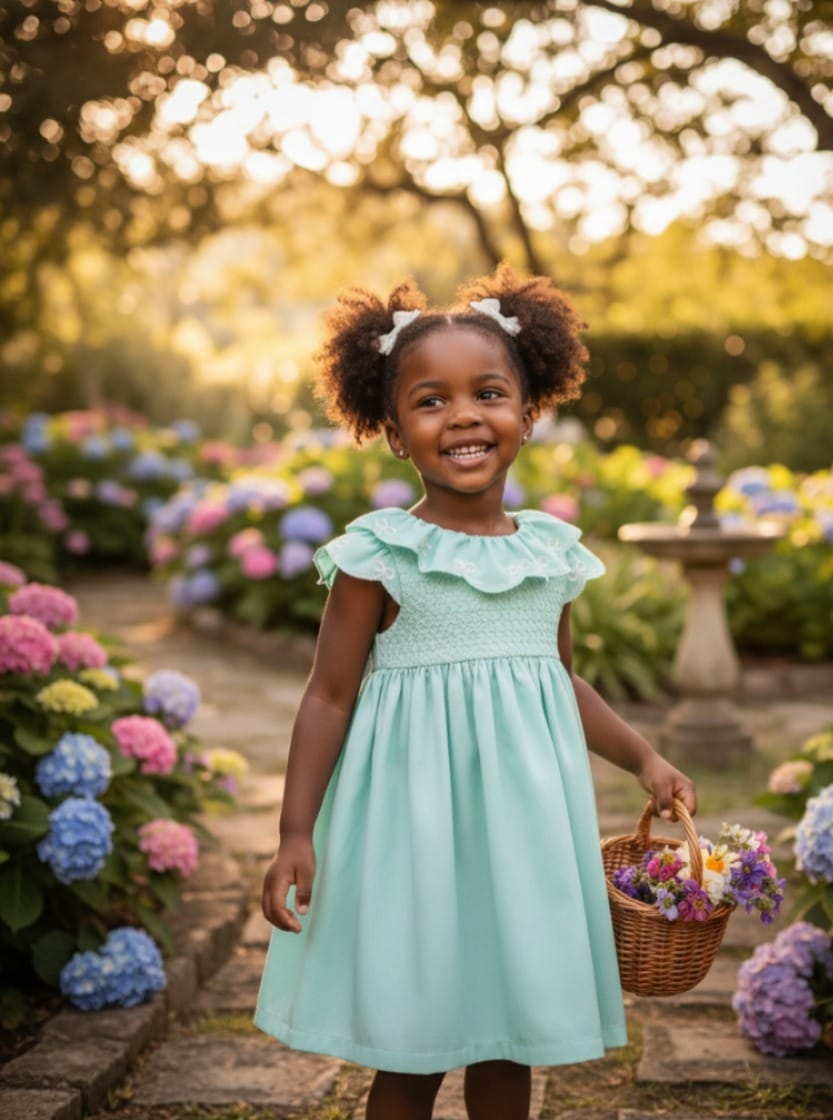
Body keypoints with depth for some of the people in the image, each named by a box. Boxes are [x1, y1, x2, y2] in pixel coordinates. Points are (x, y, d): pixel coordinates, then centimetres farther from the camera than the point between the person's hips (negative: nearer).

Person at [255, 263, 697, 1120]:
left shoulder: (550, 552, 5)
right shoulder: (380, 554, -9)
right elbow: (329, 697, -7)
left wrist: (642, 758, 12)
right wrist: (296, 833, -12)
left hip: (520, 828, 4)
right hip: (415, 825, -4)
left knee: (510, 1049, 14)